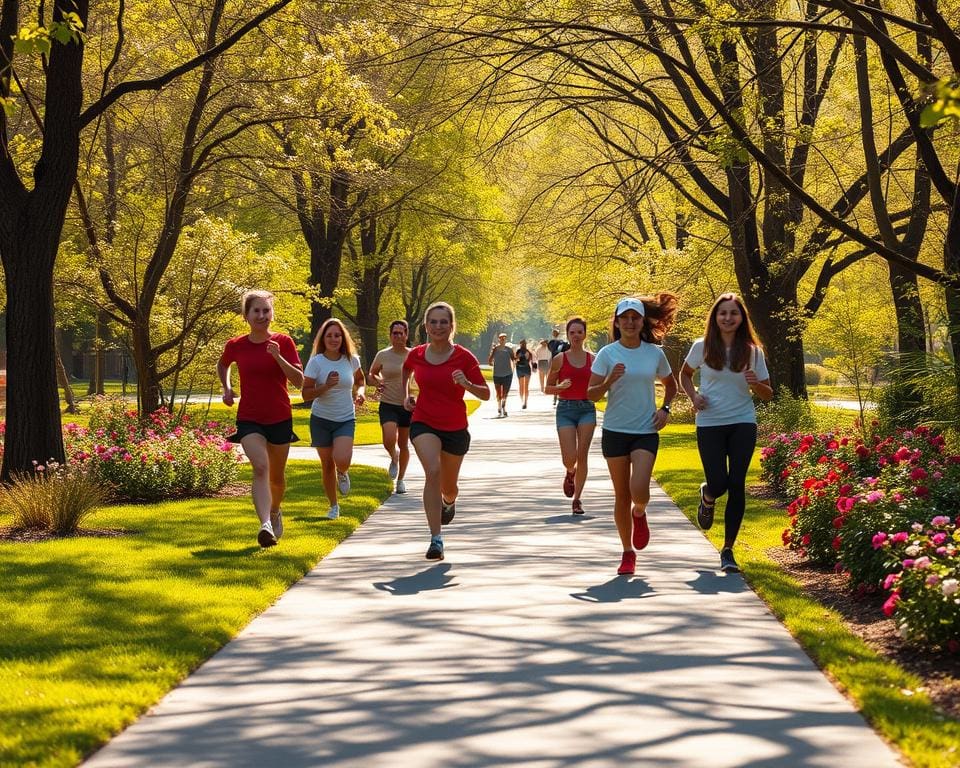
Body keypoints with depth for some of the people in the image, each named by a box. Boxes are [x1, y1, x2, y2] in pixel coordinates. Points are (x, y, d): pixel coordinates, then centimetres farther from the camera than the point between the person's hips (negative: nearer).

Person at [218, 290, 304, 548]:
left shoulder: (283, 342, -5)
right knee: (260, 467, -24)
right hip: (249, 420, -1)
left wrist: (278, 357, -25)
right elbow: (222, 365, 22)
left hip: (280, 419, 1)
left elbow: (299, 380, -12)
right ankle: (266, 526, -38)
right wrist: (226, 388, 5)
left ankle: (275, 511, 46)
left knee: (276, 476, 15)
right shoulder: (235, 346, -1)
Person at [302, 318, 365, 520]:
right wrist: (327, 386, -25)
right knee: (327, 465, 7)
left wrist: (360, 391, -1)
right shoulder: (316, 362, -10)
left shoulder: (352, 360, -3)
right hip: (321, 420, 0)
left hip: (346, 420, 0)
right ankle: (334, 506, 26)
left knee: (342, 461, -22)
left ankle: (342, 474, 16)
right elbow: (306, 393, -12)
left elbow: (359, 379, 20)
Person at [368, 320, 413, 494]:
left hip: (408, 406, 1)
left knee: (404, 445, 9)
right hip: (388, 405, -1)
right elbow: (370, 375, 14)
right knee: (389, 441, -21)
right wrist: (377, 383, -8)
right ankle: (394, 458, 15)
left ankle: (401, 479, 28)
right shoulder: (383, 355, -1)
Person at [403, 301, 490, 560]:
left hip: (455, 428, 0)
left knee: (448, 487, 15)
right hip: (424, 424, 0)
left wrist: (467, 384, -28)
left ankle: (449, 502, 57)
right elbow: (406, 370, 22)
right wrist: (406, 395, 8)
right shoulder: (416, 355, -3)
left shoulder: (464, 358, -11)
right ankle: (436, 539, -27)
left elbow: (485, 394, -9)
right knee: (433, 471, -27)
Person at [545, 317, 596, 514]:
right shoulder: (560, 359, 1)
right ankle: (570, 474, 28)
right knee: (569, 458, -10)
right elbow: (548, 389, 6)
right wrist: (561, 386, -14)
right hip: (566, 409, -1)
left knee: (582, 457, -3)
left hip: (587, 408, 1)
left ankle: (577, 499, 8)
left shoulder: (592, 359, 6)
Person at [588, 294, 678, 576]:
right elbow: (592, 394, -6)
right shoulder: (607, 354, -4)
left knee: (639, 491, -19)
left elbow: (671, 385, 19)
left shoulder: (655, 353, 2)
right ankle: (628, 553, 20)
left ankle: (639, 514, 18)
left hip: (646, 432, 0)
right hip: (615, 432, 0)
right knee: (621, 497, 5)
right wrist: (610, 380, -24)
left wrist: (665, 409, 2)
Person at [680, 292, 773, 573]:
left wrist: (756, 383, -16)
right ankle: (707, 497, 34)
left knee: (737, 485, -5)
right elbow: (685, 374, 18)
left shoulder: (752, 351, 1)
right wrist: (693, 396, -1)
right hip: (710, 424, -1)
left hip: (743, 423, 1)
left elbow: (768, 394, 6)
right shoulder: (702, 347, 0)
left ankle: (728, 549, 5)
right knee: (719, 484, -7)